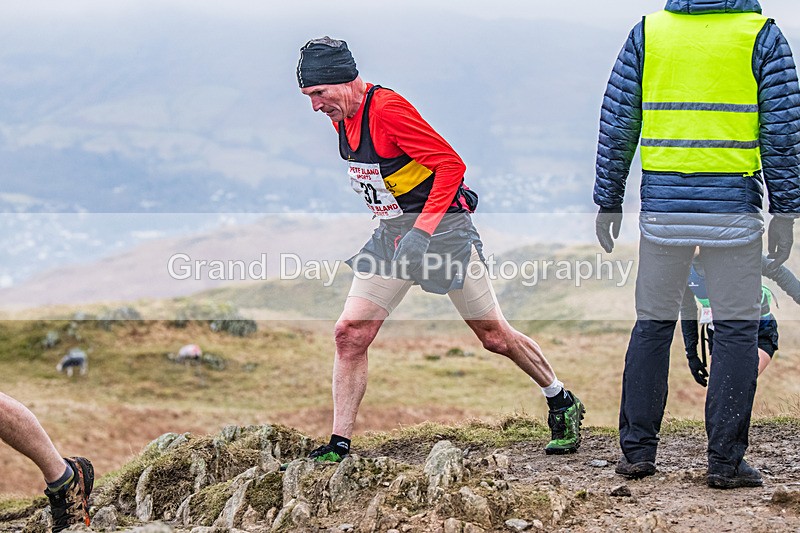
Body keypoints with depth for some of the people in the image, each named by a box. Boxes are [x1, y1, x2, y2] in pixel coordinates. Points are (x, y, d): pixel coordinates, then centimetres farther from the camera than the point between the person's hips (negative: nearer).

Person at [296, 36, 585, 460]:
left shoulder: (386, 108, -22)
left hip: (442, 226, -8)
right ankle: (339, 446, -1)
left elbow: (450, 163, -23)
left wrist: (424, 227, -27)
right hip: (392, 233, 8)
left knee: (495, 336, 2)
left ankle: (563, 405, 24)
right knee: (350, 333, -6)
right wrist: (394, 222, 18)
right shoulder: (342, 118, 4)